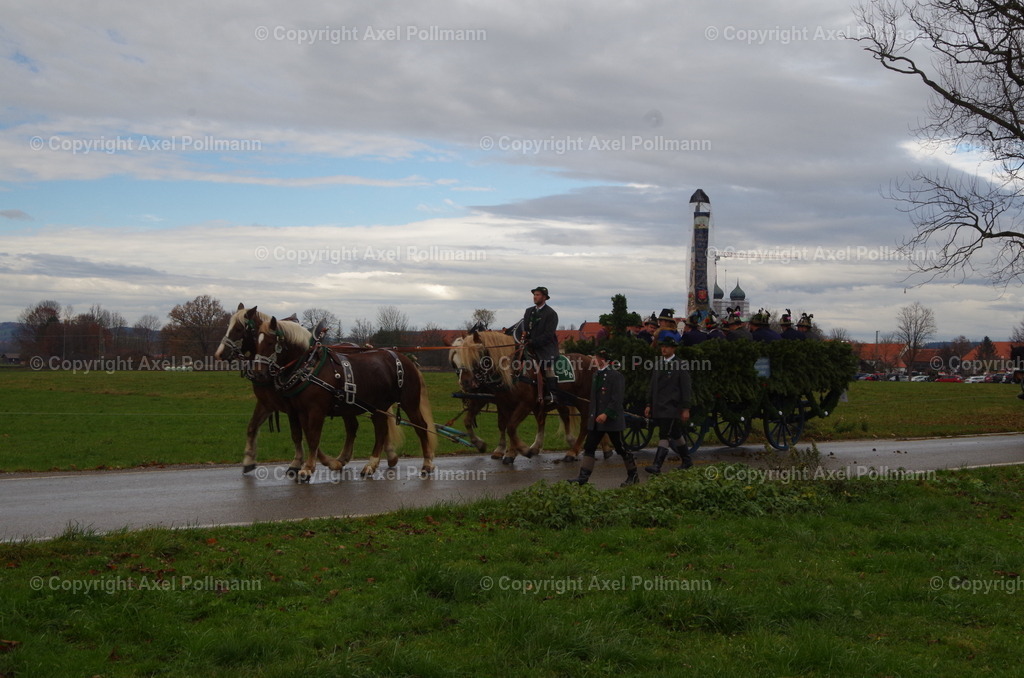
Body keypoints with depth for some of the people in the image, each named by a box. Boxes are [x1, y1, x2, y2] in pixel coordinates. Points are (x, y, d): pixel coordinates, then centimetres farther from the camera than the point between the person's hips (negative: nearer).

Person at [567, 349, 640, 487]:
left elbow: (617, 399, -19)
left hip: (612, 419, -7)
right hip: (596, 420, 7)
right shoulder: (596, 375, 12)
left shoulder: (616, 376, -13)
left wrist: (606, 414, -26)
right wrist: (592, 415, 16)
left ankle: (633, 476, 19)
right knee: (588, 447, -1)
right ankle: (583, 477, -2)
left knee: (621, 449, 4)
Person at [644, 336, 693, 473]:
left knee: (665, 435, -13)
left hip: (672, 407, -7)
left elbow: (686, 389, -7)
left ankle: (657, 465, -18)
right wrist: (649, 404, 13)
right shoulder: (658, 365, 14)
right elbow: (652, 386, 18)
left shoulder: (680, 366, -6)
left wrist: (686, 409, -9)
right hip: (659, 407, 7)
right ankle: (687, 460, 29)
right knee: (675, 435, 16)